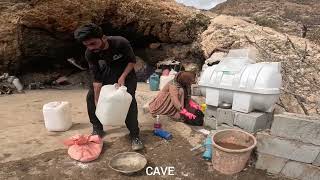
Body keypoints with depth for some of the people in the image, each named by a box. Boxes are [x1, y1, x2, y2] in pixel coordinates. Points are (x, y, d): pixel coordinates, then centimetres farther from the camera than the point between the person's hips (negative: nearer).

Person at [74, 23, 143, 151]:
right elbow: (97, 78, -20)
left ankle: (135, 135, -7)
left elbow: (132, 60, -18)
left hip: (126, 71, -3)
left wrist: (122, 77, -28)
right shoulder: (90, 54, -24)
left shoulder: (121, 43, -35)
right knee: (91, 97, -5)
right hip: (107, 70, 4)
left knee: (129, 100, -18)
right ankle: (97, 129, 13)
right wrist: (97, 101, -22)